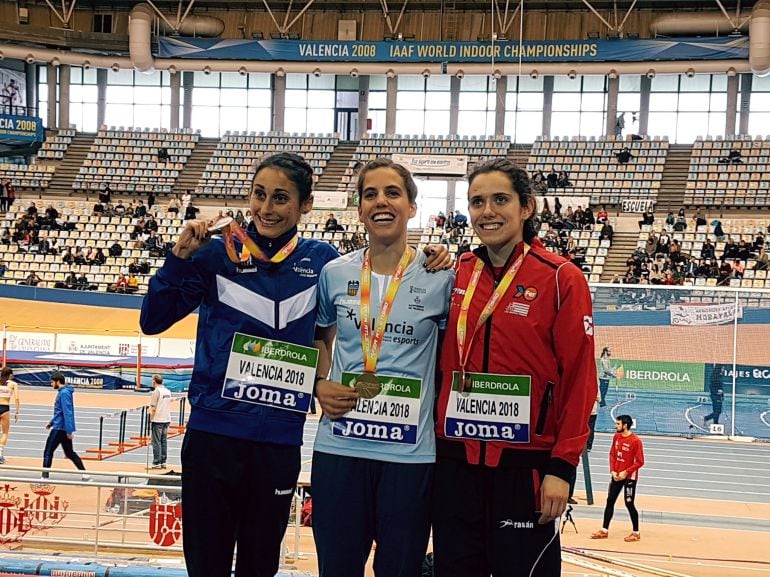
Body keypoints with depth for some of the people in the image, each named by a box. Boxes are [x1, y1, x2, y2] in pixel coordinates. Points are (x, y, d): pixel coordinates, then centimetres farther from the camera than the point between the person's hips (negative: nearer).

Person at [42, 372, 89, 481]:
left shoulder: (64, 393, -18)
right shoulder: (63, 392, 13)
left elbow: (67, 413, -23)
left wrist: (69, 431, -25)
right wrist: (52, 422, 25)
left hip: (60, 429, -10)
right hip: (63, 428, 10)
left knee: (48, 452, -3)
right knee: (70, 453, 15)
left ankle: (45, 477, -1)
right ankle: (85, 475, 15)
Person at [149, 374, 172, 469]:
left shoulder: (156, 391, -10)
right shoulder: (168, 391, 11)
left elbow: (153, 408, -12)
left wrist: (150, 419, -5)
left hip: (157, 420, -7)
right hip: (167, 419, 7)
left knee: (156, 442, -3)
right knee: (164, 441, 10)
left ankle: (157, 463, -3)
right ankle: (163, 462, 11)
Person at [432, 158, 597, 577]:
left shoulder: (560, 279, -5)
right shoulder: (456, 274, 7)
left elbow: (579, 380, -8)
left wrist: (562, 466, -11)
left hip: (525, 464, -4)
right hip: (455, 461, 4)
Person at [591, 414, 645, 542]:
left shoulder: (635, 441, -17)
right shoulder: (616, 437, 4)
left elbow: (640, 462, -15)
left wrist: (626, 472, -17)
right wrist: (613, 471, -1)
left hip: (629, 477, -7)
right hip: (617, 475, 7)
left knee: (629, 503, -1)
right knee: (610, 501, 8)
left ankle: (636, 533, 12)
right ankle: (604, 530, 15)